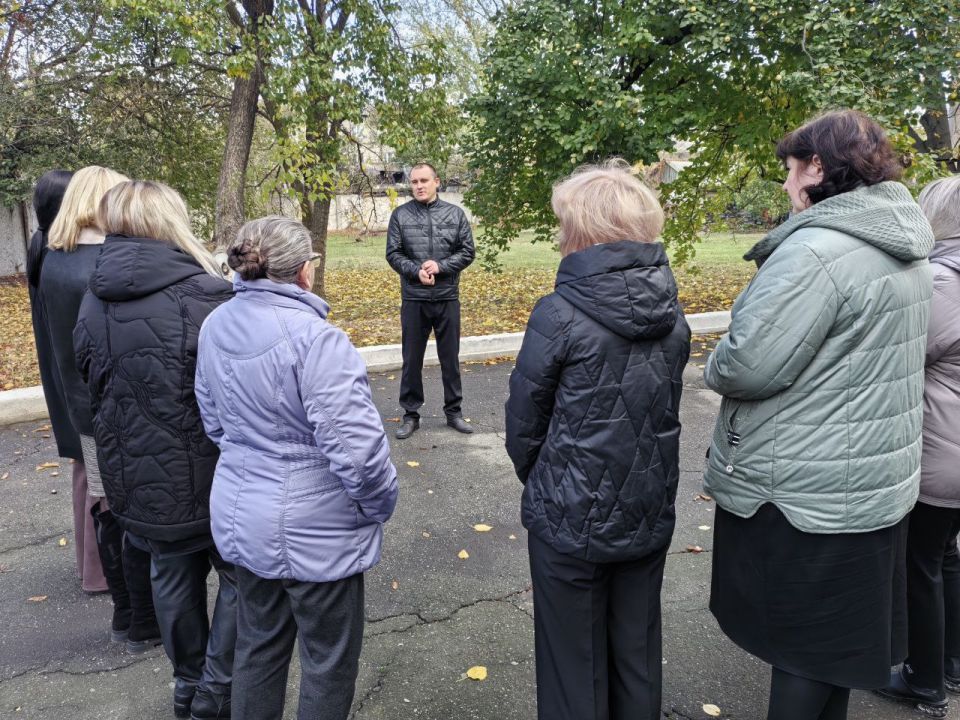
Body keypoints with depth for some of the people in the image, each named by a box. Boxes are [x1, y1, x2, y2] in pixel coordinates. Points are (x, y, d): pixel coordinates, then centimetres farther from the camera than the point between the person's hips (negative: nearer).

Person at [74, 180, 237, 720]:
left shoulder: (94, 303, 0)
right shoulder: (207, 297, -21)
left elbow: (97, 389, 10)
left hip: (137, 477, 6)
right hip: (211, 473, -6)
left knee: (173, 575, 22)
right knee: (239, 574, 15)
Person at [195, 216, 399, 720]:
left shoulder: (216, 326, 1)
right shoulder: (312, 336, -25)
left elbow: (214, 421, 11)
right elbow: (354, 445, -28)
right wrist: (380, 504, -10)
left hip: (240, 517, 8)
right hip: (313, 531, -7)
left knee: (258, 645, 25)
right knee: (329, 659, 15)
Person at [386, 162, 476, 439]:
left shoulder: (455, 213, 2)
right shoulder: (400, 215, 1)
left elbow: (467, 251, 0)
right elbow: (393, 254, -1)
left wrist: (440, 266, -14)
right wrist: (416, 271, -17)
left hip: (447, 297, 1)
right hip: (413, 299, 0)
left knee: (450, 357, 10)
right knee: (412, 359, 8)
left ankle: (454, 411, 24)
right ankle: (411, 414, 21)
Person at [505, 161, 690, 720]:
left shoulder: (559, 315, -20)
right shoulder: (670, 311, -3)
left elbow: (525, 420, -10)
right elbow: (666, 405, 6)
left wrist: (536, 479, 9)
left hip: (573, 519, -5)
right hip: (651, 513, 5)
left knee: (576, 660, 16)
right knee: (638, 651, 23)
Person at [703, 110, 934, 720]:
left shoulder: (817, 249, -23)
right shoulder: (906, 249, 7)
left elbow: (750, 366, -25)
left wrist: (716, 365, -3)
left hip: (807, 493, -9)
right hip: (876, 480, 9)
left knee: (802, 649, 8)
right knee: (835, 637, 23)